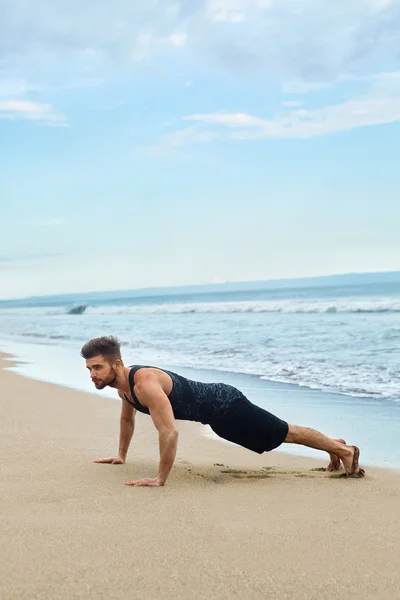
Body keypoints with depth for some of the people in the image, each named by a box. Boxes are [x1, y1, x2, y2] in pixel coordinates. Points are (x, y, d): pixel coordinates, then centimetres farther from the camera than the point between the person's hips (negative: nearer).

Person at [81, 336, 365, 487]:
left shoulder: (145, 383, -34)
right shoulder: (124, 385, -3)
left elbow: (170, 432, -41)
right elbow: (127, 418, 19)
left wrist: (161, 479, -35)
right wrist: (121, 455, 23)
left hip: (224, 405, -9)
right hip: (214, 411, 9)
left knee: (285, 434, 5)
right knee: (279, 435, 23)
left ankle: (344, 450, 24)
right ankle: (335, 446, 41)